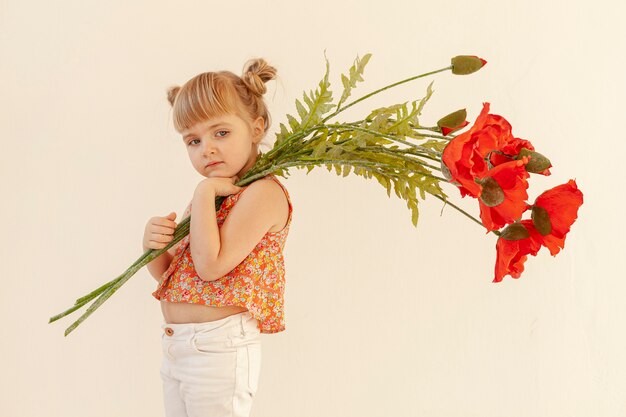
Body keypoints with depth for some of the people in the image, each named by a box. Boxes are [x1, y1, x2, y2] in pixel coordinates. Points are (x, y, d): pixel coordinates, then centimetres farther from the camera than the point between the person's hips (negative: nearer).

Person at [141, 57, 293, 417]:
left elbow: (211, 266, -23)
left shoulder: (263, 192, -13)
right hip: (175, 347, 9)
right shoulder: (210, 194, 14)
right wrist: (153, 244, -4)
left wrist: (204, 192, -17)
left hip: (219, 348, -9)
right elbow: (168, 273, 17)